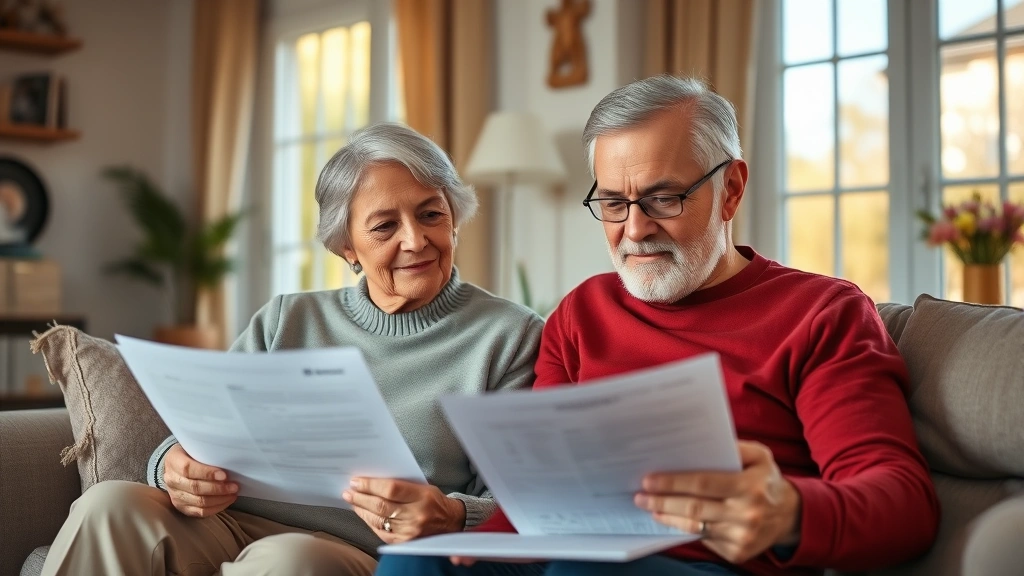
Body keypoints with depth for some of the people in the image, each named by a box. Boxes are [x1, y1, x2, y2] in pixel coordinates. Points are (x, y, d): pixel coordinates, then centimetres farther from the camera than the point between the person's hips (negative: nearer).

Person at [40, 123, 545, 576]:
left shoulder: (510, 337, 6)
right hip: (231, 526, 4)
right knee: (112, 505, -25)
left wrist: (452, 519, -24)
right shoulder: (286, 321, 18)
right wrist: (173, 467, -13)